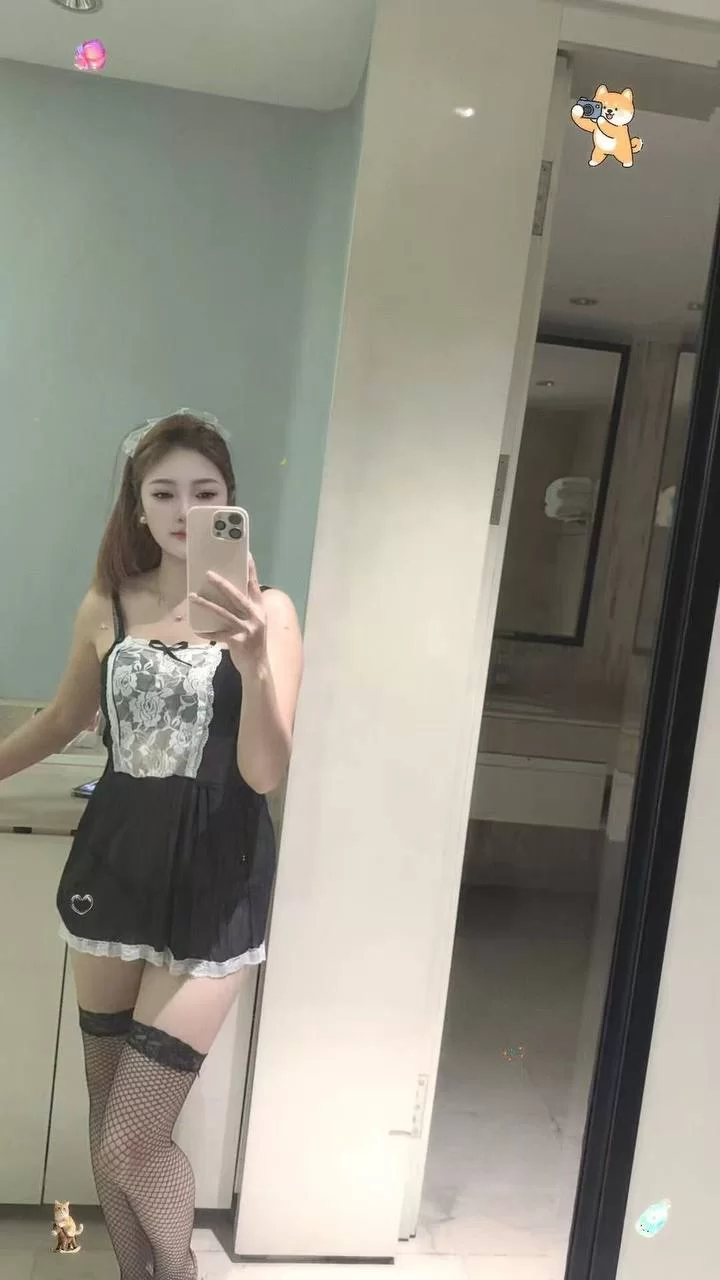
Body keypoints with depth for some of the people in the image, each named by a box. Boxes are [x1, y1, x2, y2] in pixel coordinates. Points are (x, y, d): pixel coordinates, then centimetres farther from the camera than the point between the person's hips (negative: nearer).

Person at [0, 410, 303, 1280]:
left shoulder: (267, 611, -10)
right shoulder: (106, 607, 1)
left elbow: (265, 774, -17)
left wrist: (252, 662, -33)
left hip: (212, 885, -4)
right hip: (112, 866, 4)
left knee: (132, 1144, 1)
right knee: (104, 1117, 18)